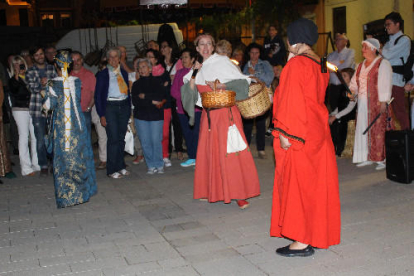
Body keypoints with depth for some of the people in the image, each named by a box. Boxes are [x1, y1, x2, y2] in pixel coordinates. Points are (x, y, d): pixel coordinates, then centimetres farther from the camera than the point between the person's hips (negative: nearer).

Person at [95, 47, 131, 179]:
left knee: (121, 138, 9)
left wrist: (129, 109, 9)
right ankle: (112, 170, 2)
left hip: (124, 106, 4)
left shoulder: (124, 73, 13)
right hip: (110, 107, -4)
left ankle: (120, 166, 21)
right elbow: (98, 95, -1)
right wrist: (101, 115, -8)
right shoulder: (102, 74, 0)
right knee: (113, 138, -7)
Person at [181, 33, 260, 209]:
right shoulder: (199, 68, 14)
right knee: (208, 153, 6)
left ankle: (239, 194, -5)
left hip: (225, 112, -6)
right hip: (208, 115, 6)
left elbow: (242, 82, -6)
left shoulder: (222, 62, -2)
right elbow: (190, 92, 12)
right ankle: (212, 191, 19)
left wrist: (221, 85, -16)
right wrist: (194, 74, -2)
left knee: (230, 152, -10)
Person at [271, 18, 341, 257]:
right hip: (318, 130, 9)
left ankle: (302, 241, 3)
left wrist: (285, 133, -17)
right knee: (316, 181, 14)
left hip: (299, 136, -9)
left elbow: (292, 101, -19)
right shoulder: (319, 64, 10)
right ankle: (317, 233, 25)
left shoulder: (296, 64, -15)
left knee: (297, 183, -2)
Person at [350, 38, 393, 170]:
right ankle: (367, 158, 13)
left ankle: (381, 159, -4)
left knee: (378, 129, -8)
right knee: (363, 129, 6)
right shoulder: (360, 66, 18)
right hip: (362, 103, 7)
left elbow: (385, 84, -9)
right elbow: (355, 82, 20)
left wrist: (383, 102, -16)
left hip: (376, 103, -7)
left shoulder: (382, 64, -3)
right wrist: (351, 90, -2)